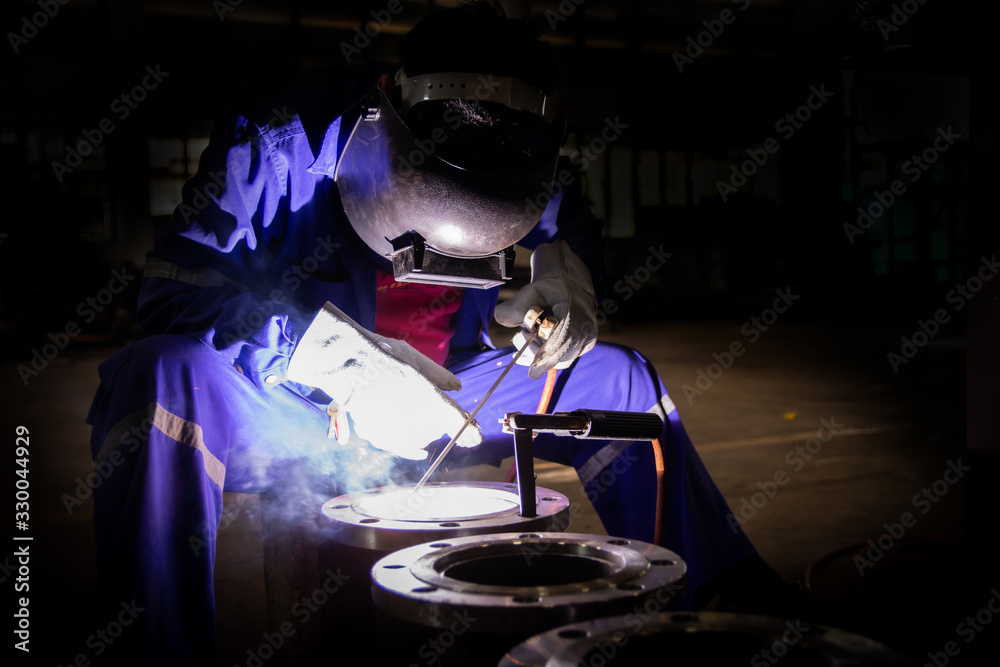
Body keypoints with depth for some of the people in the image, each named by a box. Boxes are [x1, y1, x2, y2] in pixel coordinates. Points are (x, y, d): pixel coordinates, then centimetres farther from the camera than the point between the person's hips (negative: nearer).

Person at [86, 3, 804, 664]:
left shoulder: (518, 164, -8)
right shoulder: (284, 139, -22)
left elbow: (572, 223, 11)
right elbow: (176, 290, -23)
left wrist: (565, 275, -15)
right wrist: (345, 364, -33)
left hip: (438, 400, 4)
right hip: (291, 412, -4)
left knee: (620, 377, -4)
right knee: (163, 377, -36)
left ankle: (712, 604, 9)